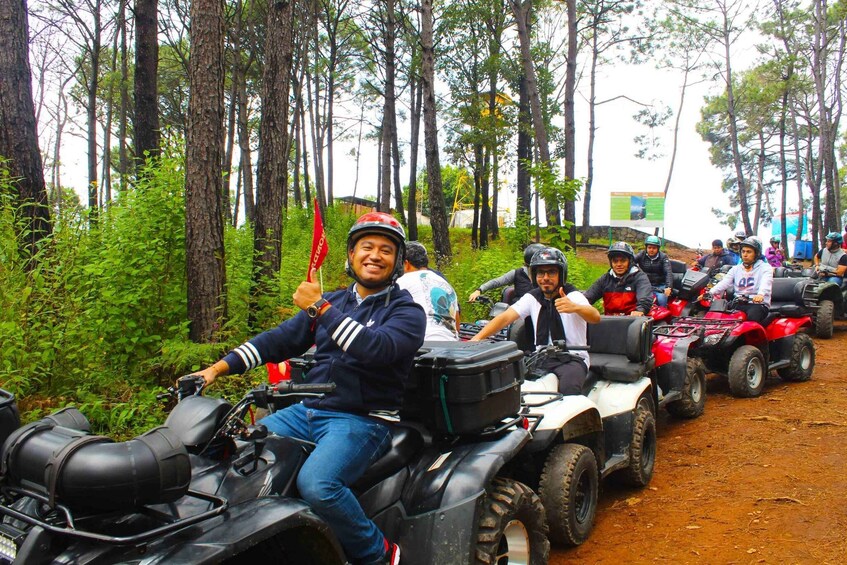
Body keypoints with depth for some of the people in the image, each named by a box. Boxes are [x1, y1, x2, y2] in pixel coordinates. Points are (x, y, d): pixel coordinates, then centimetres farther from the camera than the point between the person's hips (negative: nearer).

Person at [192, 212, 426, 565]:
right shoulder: (331, 303, 16)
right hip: (307, 411, 7)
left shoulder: (407, 311, -3)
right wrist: (218, 368, 6)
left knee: (315, 484, -31)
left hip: (362, 420, -6)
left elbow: (376, 348, -23)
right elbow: (279, 340, 15)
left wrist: (320, 308, -20)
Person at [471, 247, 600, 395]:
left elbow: (595, 317, -26)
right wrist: (478, 337, -21)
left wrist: (575, 307, -49)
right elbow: (505, 318, -4)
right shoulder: (532, 298, 7)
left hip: (572, 358, -4)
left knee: (568, 387, -34)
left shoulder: (572, 295, -7)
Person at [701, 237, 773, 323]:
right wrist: (710, 293, -17)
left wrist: (761, 294, -40)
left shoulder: (765, 267, 5)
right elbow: (724, 283, 3)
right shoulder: (736, 269, 20)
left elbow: (766, 283, -17)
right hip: (738, 304, 4)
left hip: (758, 304, -4)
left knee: (751, 316, -36)